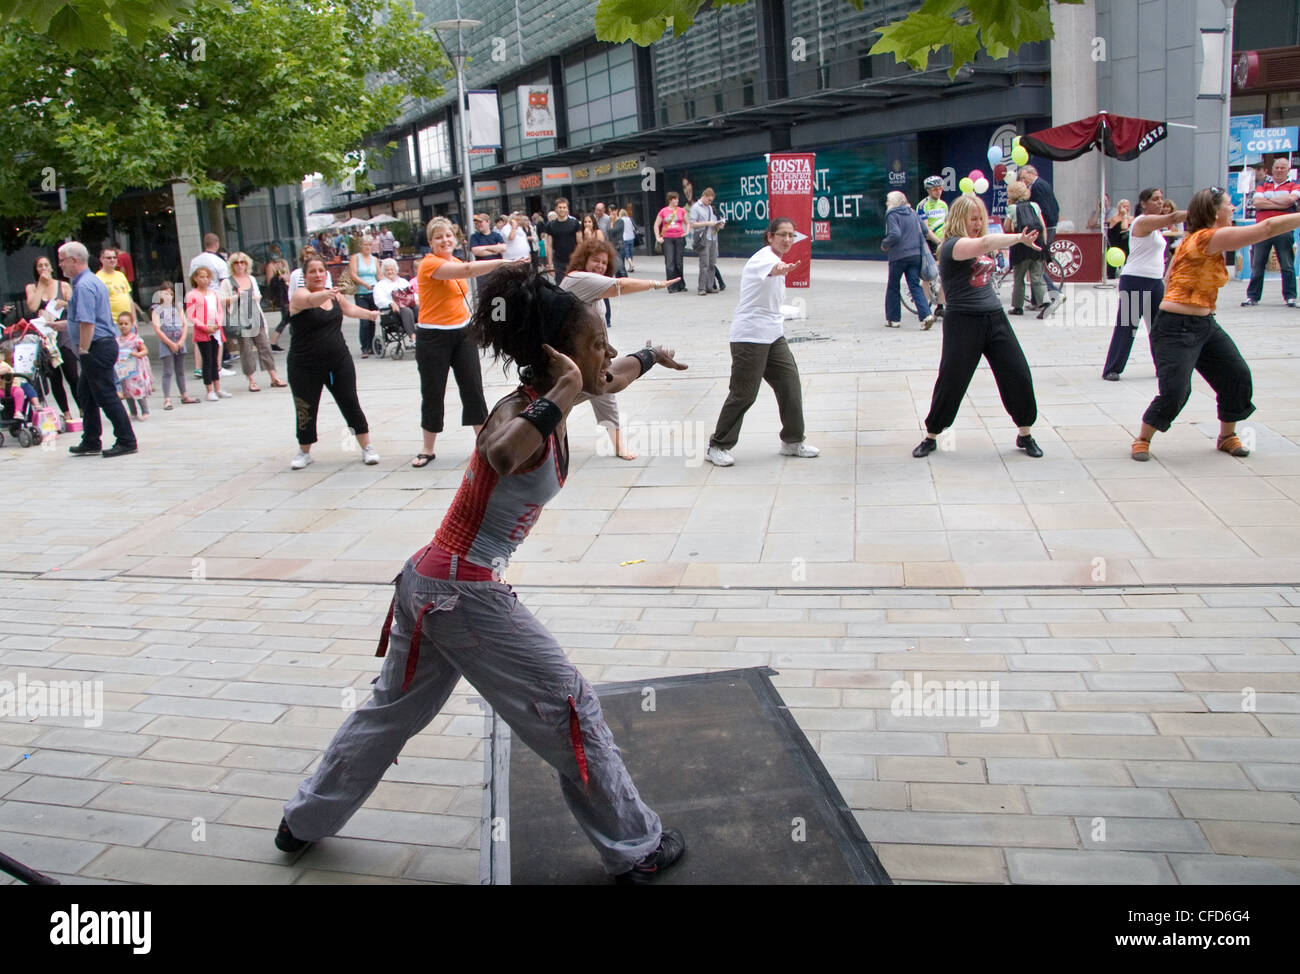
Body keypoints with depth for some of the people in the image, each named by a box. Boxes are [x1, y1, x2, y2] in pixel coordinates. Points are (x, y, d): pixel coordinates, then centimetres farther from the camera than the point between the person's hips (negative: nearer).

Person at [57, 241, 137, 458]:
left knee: (106, 396, -6)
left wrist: (83, 350, -18)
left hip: (97, 348, -11)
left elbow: (87, 323, -23)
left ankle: (127, 442, -1)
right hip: (104, 345, 11)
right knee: (85, 394, 17)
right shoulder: (93, 281, 17)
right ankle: (91, 442, 23)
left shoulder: (84, 286, -17)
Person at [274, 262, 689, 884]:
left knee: (392, 710, 25)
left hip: (428, 580, 9)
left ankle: (305, 821, 42)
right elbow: (500, 453, -47)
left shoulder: (547, 398, 5)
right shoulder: (523, 413, -20)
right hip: (466, 593, -9)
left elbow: (609, 379, 29)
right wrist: (563, 394, -41)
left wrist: (650, 357, 45)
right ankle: (634, 849, 17)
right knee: (572, 711, 2)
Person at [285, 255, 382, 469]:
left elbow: (349, 308, 32)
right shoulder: (300, 295, -11)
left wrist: (369, 313, 26)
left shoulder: (335, 295, 8)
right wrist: (326, 294, -54)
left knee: (351, 405, 2)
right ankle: (304, 452, 23)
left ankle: (367, 448, 10)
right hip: (305, 367, -4)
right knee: (306, 411, 5)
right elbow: (311, 300, -36)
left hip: (339, 362, 4)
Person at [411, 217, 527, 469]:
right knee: (432, 393, 2)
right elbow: (467, 270, -33)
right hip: (433, 337, -6)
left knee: (474, 389, 3)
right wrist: (503, 262, -42)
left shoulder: (455, 261, 9)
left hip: (462, 333, 6)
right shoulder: (430, 264, -16)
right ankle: (427, 450, 16)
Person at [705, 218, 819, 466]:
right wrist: (781, 267, -64)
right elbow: (772, 267, -41)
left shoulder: (777, 260, 16)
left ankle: (792, 441, 21)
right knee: (743, 394, -7)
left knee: (790, 385, 6)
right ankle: (718, 447, 4)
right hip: (749, 336, -9)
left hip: (773, 335, 9)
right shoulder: (764, 257, -14)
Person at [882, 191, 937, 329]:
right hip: (916, 254, 5)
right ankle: (926, 314, -12)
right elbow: (924, 229, 10)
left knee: (892, 287, 10)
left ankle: (893, 318, 14)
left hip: (899, 256, -5)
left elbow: (895, 234, -20)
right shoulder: (912, 212, 11)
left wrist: (884, 244, -4)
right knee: (915, 286, 5)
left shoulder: (892, 215, -8)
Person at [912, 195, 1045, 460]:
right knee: (951, 382, -3)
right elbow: (983, 243, -30)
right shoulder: (952, 246, -12)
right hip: (963, 321, -7)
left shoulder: (985, 248, 14)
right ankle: (930, 437, 15)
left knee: (1018, 376, 2)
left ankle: (1025, 434, 17)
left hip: (995, 318, 7)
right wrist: (1019, 237, -29)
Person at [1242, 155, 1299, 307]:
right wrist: (1281, 204, -7)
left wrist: (1268, 200, -3)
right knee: (1257, 265, 3)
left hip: (1283, 230, -2)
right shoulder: (1263, 185, 14)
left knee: (1287, 266, 0)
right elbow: (1257, 202, -3)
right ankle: (1253, 296, 9)